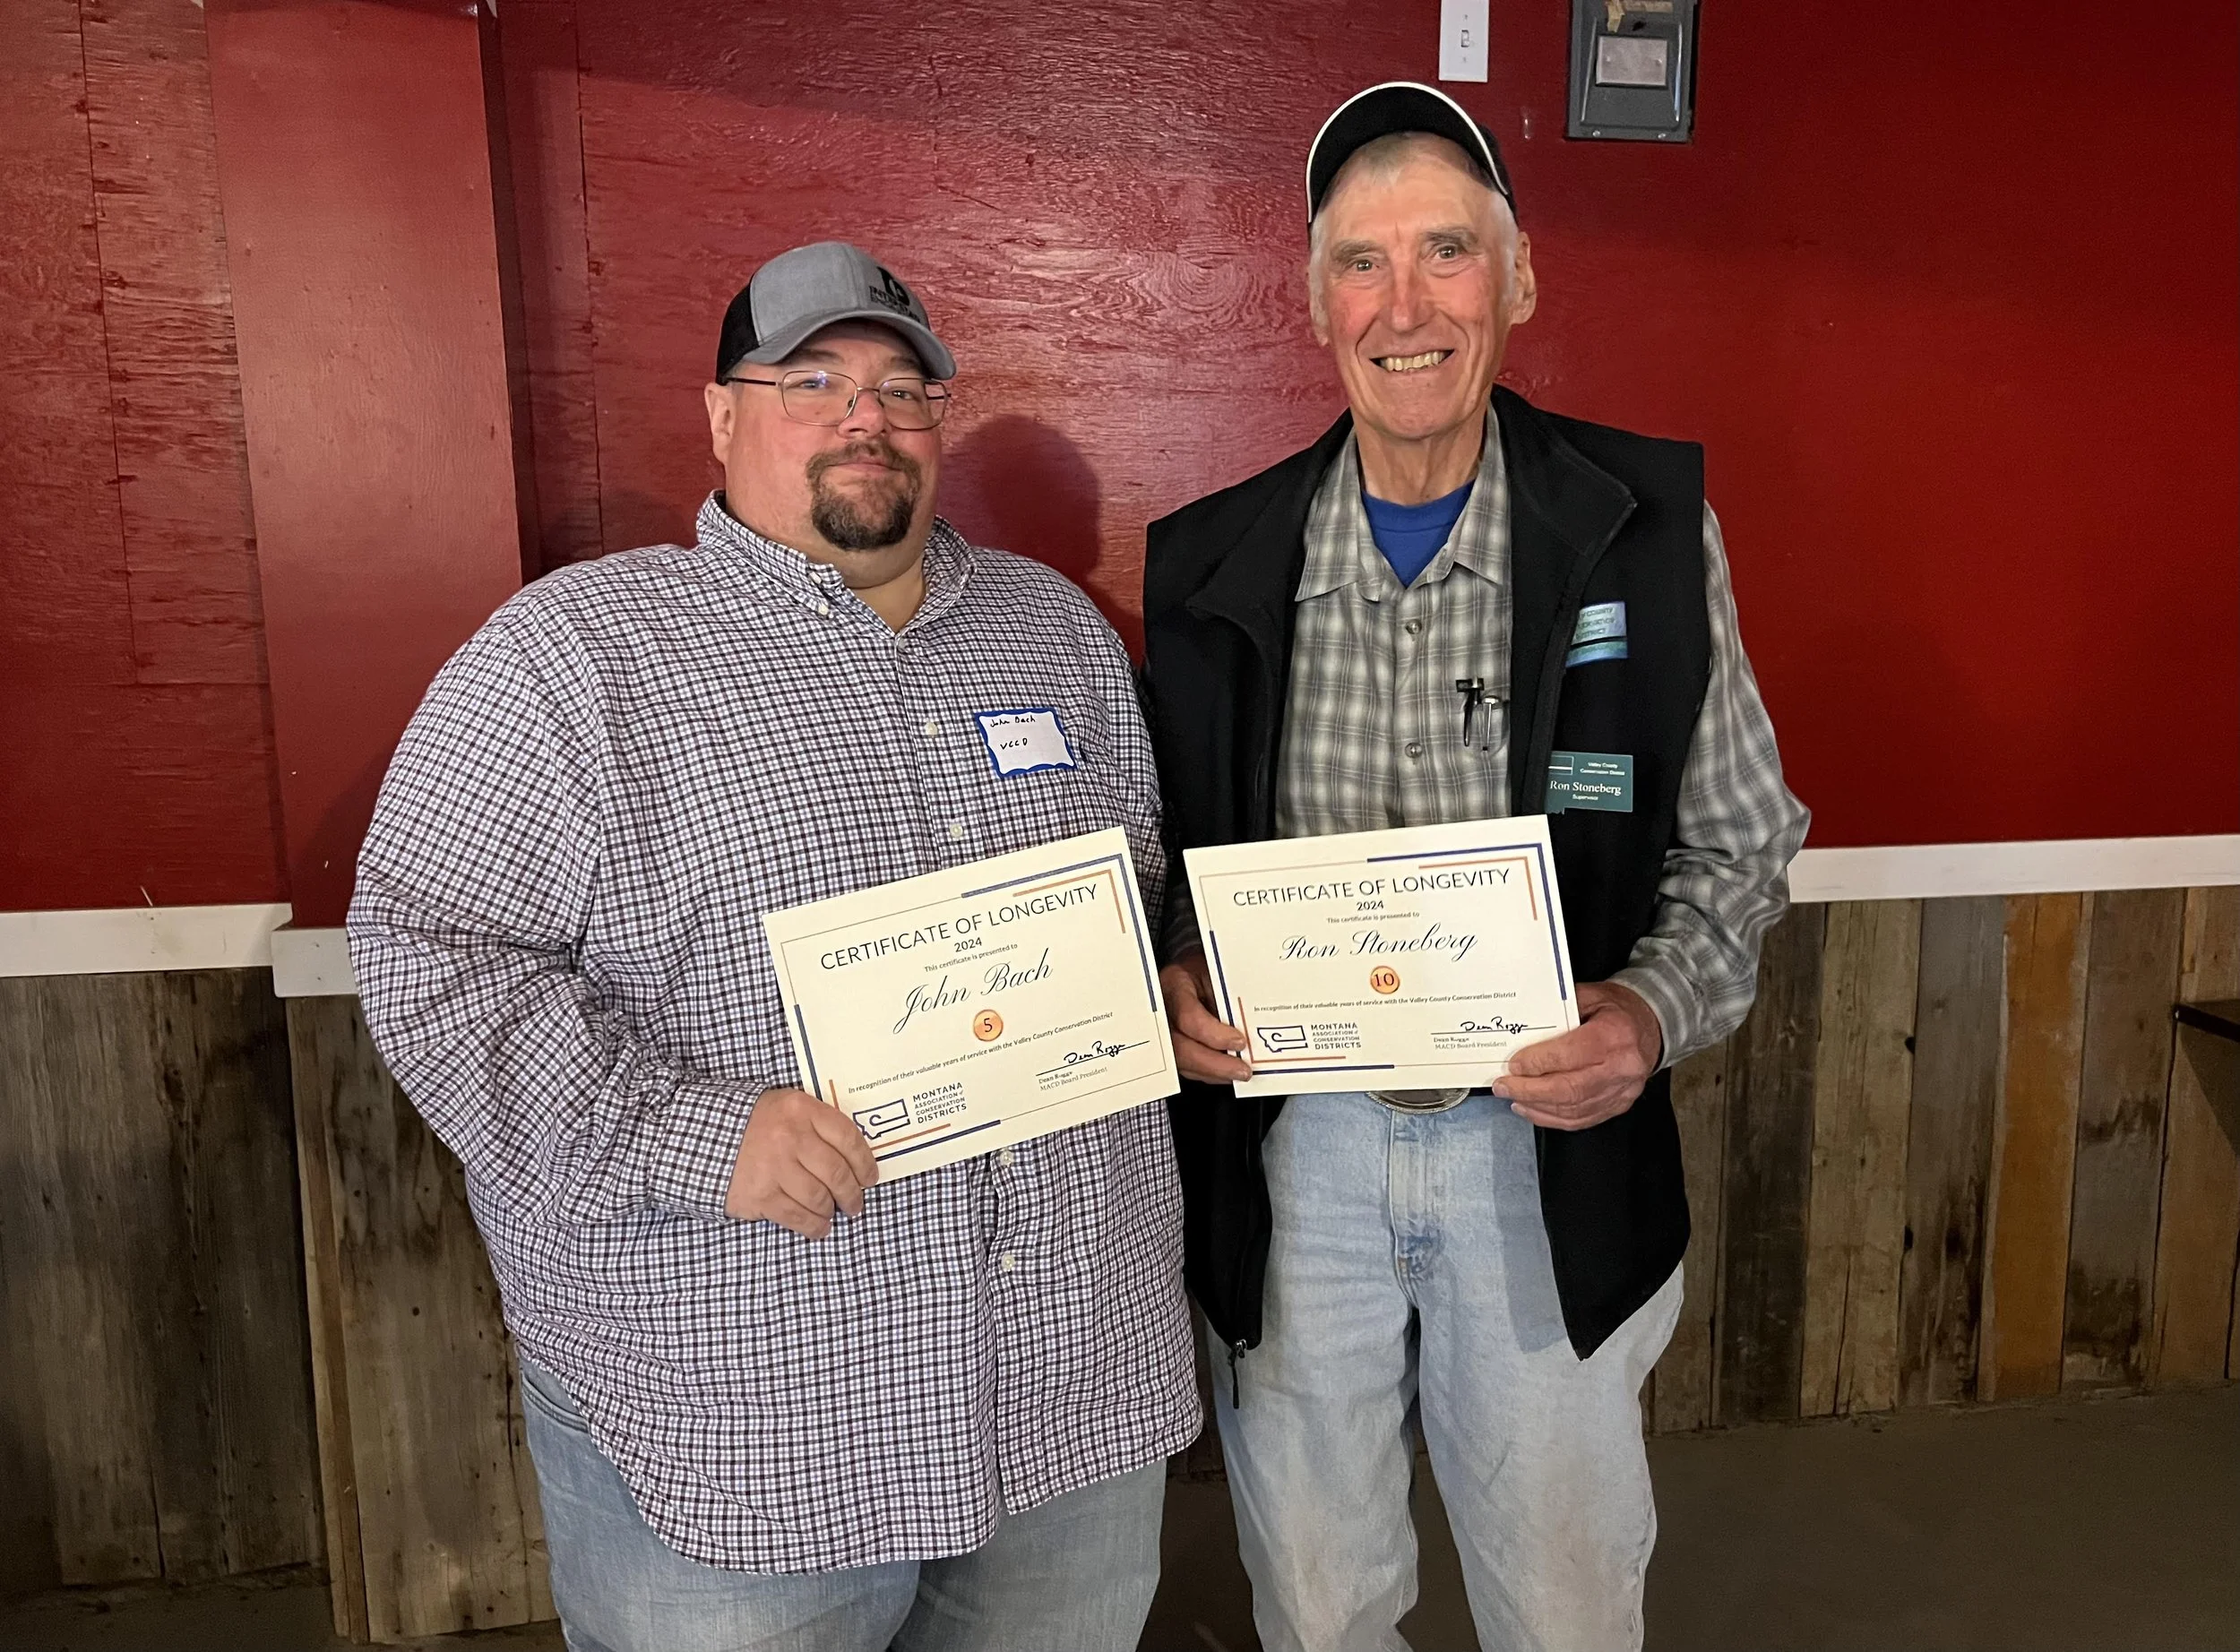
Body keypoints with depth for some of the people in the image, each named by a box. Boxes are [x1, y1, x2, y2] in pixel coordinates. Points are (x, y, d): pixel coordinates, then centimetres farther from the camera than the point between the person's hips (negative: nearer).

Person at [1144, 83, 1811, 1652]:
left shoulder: (1648, 525, -6)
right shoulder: (1209, 563, -3)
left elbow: (1736, 843, 1)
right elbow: (1163, 850, 7)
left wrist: (1654, 1012, -17)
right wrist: (1177, 985, -13)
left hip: (1548, 1146, 0)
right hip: (1286, 1150, 1)